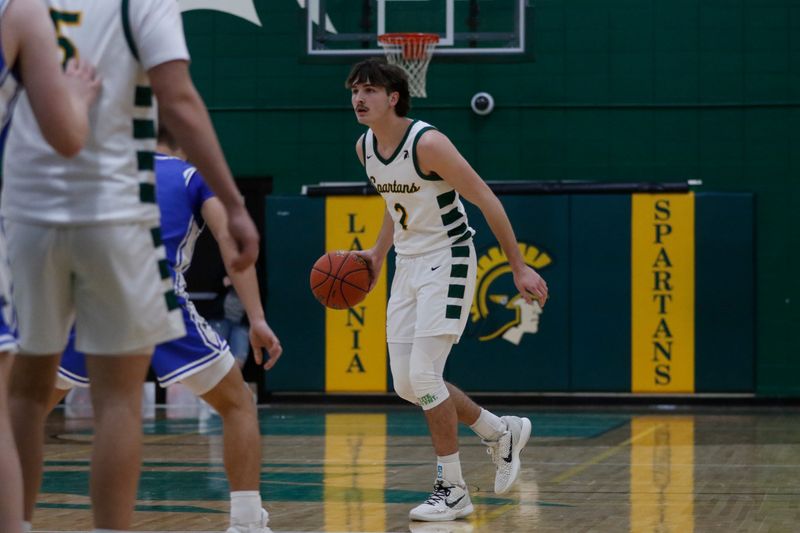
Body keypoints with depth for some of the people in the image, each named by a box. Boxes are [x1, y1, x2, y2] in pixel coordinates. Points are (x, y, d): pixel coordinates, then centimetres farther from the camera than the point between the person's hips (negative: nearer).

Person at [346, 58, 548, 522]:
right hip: (409, 265, 8)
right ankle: (501, 432, 27)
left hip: (448, 262, -8)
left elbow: (485, 200, -18)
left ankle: (453, 491, -5)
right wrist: (379, 254, 14)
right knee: (407, 384, 6)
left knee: (423, 374, -16)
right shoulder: (365, 148, 3)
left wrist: (519, 267, -18)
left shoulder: (428, 143, -21)